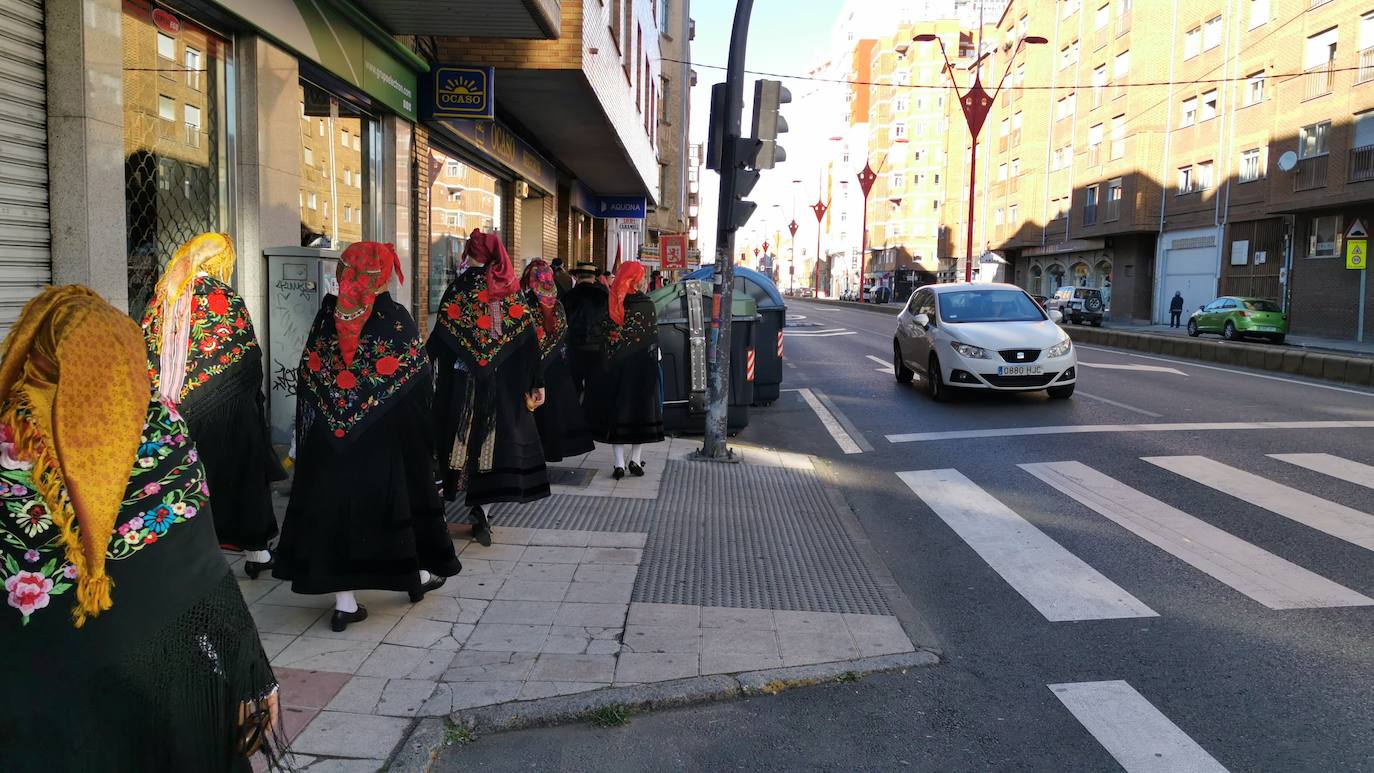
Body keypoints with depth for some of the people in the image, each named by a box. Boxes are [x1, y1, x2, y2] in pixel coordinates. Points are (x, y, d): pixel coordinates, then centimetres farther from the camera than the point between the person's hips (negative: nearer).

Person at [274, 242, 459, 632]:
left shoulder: (327, 315, -1)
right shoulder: (396, 317, -10)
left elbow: (307, 373, 3)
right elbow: (420, 377, -9)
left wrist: (307, 433, 12)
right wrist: (419, 432, 4)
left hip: (332, 436, 2)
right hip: (387, 437, -2)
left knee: (337, 501, 7)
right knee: (395, 496, 14)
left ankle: (344, 601, 9)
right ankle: (418, 574, 32)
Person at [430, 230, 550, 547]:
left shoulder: (461, 286, -5)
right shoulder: (512, 290, 2)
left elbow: (440, 334, -9)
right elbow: (529, 340, 0)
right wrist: (537, 383, 3)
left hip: (463, 379, -2)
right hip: (504, 385, 2)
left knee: (465, 435, 8)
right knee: (497, 437, 7)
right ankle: (479, 509, 7)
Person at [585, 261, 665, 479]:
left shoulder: (611, 305, -2)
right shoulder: (647, 305, -9)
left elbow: (604, 337, -1)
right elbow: (654, 339, -6)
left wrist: (610, 359, 7)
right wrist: (654, 359, 6)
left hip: (615, 366, 2)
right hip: (642, 366, -2)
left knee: (616, 410, 7)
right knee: (641, 409, 10)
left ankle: (619, 463, 4)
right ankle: (636, 459, 12)